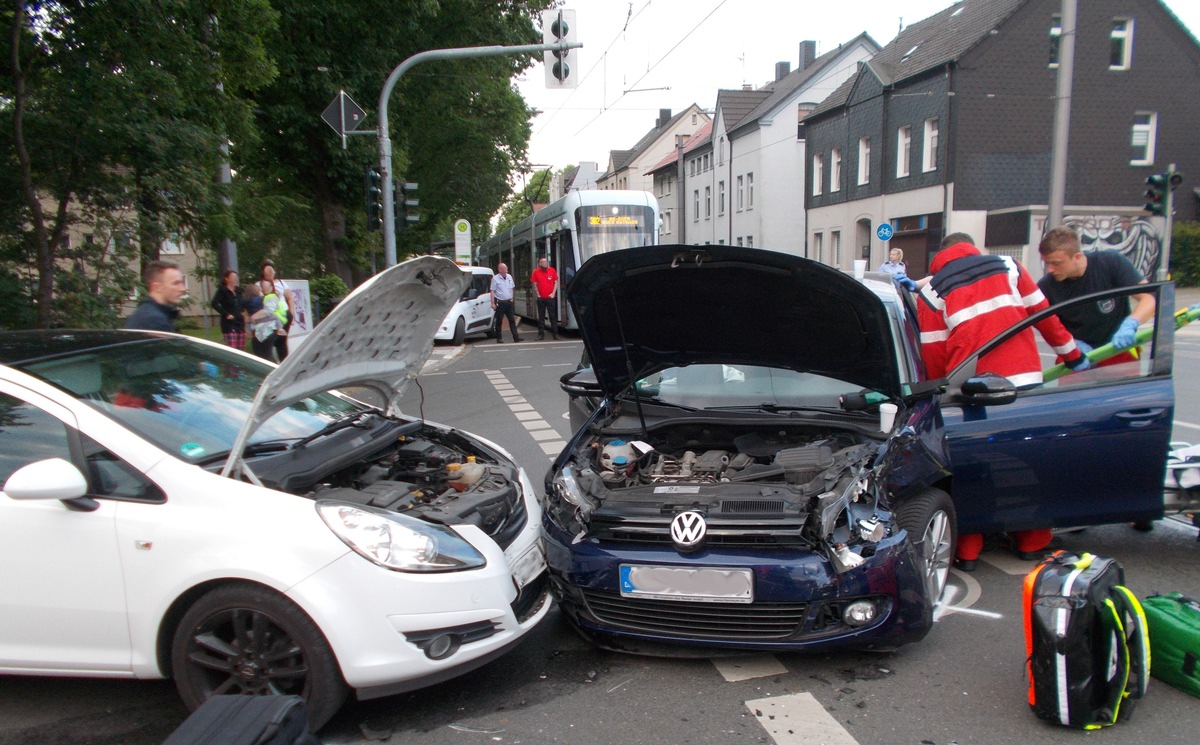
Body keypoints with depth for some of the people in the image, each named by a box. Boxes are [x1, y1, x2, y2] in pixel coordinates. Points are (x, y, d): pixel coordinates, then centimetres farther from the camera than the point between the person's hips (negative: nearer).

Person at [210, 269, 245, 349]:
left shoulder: (239, 290, 13)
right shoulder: (222, 290, -6)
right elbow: (214, 304, -19)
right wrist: (226, 314, -19)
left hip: (240, 323, 7)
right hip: (229, 325, -7)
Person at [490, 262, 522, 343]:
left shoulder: (509, 277, 9)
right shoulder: (495, 278, -8)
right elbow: (492, 291, -9)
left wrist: (511, 298, 15)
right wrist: (493, 303, -14)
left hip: (509, 302, 5)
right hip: (500, 302, -5)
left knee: (512, 320, 3)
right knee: (499, 321, 2)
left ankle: (516, 337, 2)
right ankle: (499, 338, 9)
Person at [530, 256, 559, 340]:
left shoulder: (552, 270, 0)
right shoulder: (536, 272, -1)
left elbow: (556, 282, 5)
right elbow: (534, 284, 5)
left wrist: (553, 293, -3)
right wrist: (538, 294, -1)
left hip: (551, 297, 0)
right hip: (541, 298, 0)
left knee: (553, 316, 2)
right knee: (541, 317, 6)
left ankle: (555, 333, 7)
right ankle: (541, 334, 11)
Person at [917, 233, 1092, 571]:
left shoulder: (931, 292, 6)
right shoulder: (1008, 266, 13)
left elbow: (933, 355, 2)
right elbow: (1044, 314, 15)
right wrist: (1073, 356, 25)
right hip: (1025, 379, 2)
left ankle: (968, 551, 10)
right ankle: (1032, 541, 27)